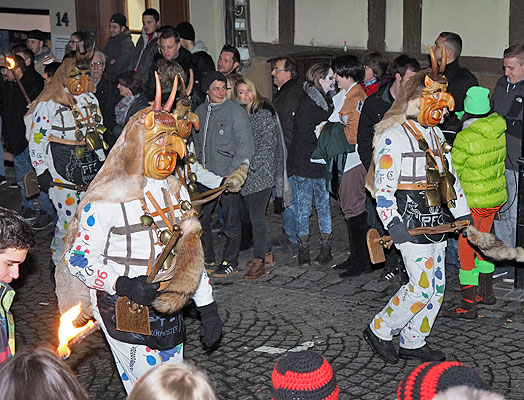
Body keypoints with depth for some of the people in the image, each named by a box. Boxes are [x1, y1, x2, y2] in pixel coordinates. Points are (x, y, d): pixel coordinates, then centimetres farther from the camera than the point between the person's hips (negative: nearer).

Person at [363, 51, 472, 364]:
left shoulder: (435, 134, 17)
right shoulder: (393, 136, -10)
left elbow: (450, 176, 23)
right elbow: (384, 184, -15)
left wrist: (463, 214, 17)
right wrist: (393, 224, -23)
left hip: (436, 220, 9)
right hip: (411, 221, -9)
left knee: (437, 286, 9)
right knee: (422, 286, -11)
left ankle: (413, 343, 21)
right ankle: (380, 331, 7)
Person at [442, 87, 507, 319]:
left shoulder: (465, 138, -22)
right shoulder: (498, 129, -3)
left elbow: (454, 171, -12)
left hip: (473, 201, -7)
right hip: (496, 197, 7)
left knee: (465, 250, 1)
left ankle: (468, 305, 4)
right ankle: (487, 293, 35)